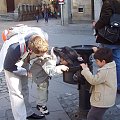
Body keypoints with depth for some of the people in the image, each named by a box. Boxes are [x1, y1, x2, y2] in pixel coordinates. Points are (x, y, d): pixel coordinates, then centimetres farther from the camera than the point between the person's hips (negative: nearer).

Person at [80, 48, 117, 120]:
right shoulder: (111, 67, 2)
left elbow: (93, 80, -29)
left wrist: (85, 69, -21)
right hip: (106, 100, 10)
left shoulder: (105, 71, -28)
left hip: (102, 101, -10)